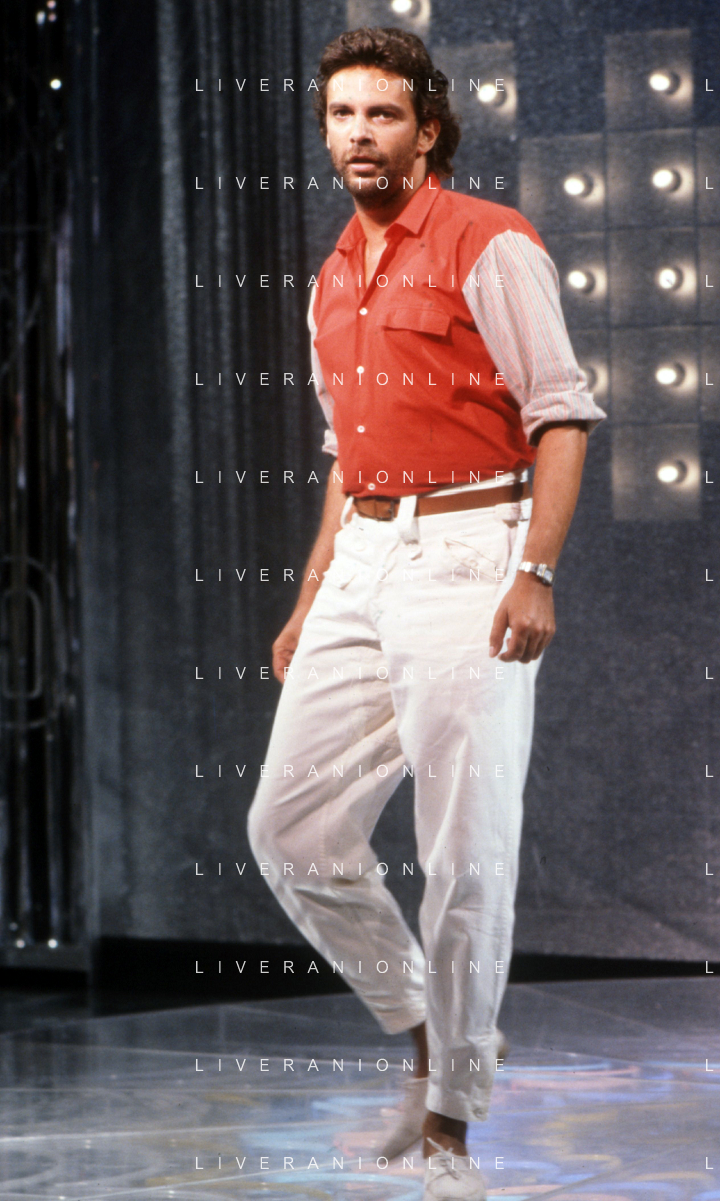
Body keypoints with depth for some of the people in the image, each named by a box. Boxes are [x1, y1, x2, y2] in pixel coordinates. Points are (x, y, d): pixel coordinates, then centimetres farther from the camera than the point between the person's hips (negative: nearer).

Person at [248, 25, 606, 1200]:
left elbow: (563, 416, -10)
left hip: (470, 555, -7)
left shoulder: (489, 245, -5)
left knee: (467, 854, -7)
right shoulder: (334, 281, 18)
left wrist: (537, 575, -20)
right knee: (292, 827, 1)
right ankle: (427, 1029, 20)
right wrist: (309, 605, 20)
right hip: (362, 566, 7)